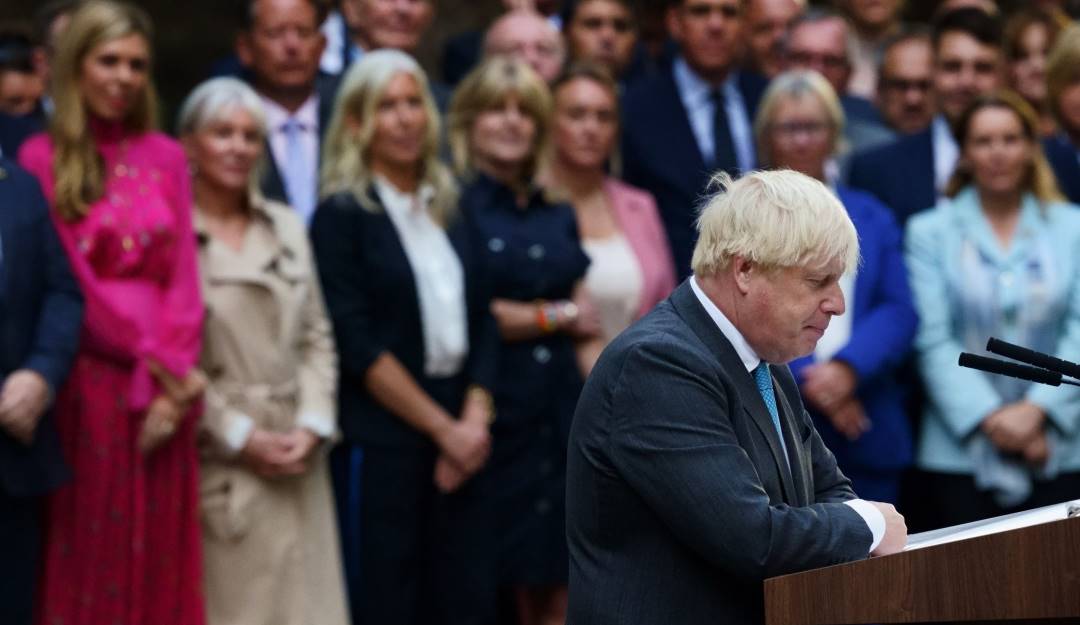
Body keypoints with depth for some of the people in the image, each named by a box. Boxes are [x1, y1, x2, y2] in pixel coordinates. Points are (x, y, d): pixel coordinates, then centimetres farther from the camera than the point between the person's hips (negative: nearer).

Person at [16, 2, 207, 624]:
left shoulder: (167, 158, 11)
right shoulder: (41, 160, -2)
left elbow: (184, 277, 6)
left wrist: (172, 375, -7)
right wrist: (152, 361, -9)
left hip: (163, 388, 4)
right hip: (87, 381, -4)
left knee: (161, 561, 5)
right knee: (90, 558, 1)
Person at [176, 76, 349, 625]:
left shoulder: (287, 227, 15)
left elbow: (316, 337, 13)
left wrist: (312, 426, -2)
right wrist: (240, 436, -11)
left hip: (296, 459, 5)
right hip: (218, 463, -5)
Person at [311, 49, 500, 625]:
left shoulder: (451, 211, 14)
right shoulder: (343, 215, -3)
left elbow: (482, 325, 12)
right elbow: (358, 345, -10)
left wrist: (474, 421, -3)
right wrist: (443, 428, -10)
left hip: (461, 440, 5)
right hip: (380, 442, -5)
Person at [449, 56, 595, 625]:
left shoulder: (558, 216, 15)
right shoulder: (456, 206, -3)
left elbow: (588, 326, 15)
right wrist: (556, 316, 1)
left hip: (562, 420, 5)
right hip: (495, 417, -5)